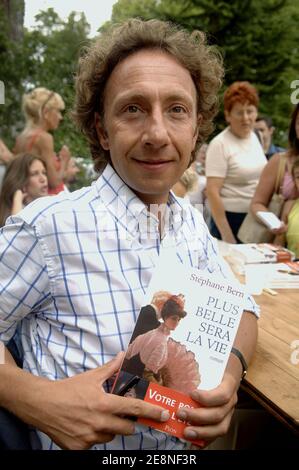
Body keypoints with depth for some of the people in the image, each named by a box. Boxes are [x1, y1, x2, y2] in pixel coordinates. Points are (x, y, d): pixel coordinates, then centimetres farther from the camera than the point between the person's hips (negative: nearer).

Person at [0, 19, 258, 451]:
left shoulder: (193, 223, 1)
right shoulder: (49, 228, -18)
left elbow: (240, 307, 8)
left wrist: (230, 367, -10)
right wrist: (37, 399, -26)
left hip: (188, 439, 5)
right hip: (85, 440, -4)